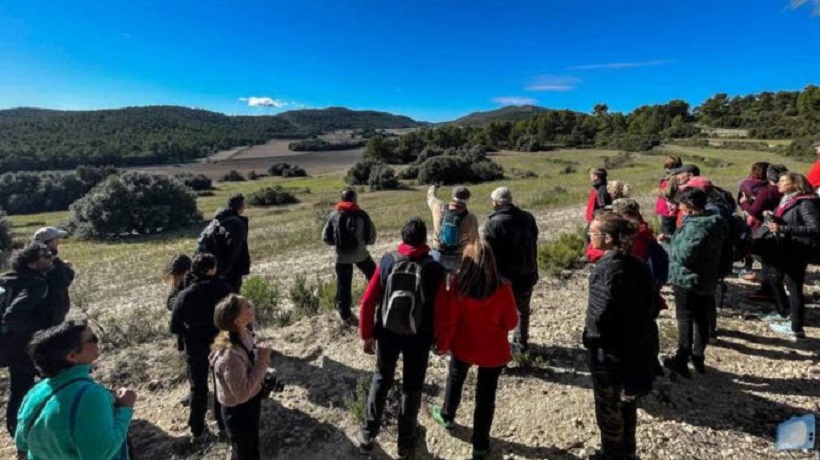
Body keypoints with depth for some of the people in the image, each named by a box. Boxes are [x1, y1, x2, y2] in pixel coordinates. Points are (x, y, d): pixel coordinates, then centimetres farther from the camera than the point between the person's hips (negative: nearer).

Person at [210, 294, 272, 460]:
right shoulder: (230, 355, -37)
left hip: (251, 403, 7)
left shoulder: (244, 334, -11)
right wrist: (262, 361, -31)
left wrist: (262, 357, -10)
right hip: (238, 411, -7)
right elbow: (242, 393, -32)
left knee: (252, 445, 30)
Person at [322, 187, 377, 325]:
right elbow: (372, 237, -4)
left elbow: (326, 237, 1)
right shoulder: (361, 214, -7)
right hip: (360, 254, -1)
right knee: (374, 277, 23)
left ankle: (345, 314, 16)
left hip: (342, 257, 1)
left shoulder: (333, 215, -3)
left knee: (343, 285, 10)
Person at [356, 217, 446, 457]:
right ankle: (405, 441, 33)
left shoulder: (387, 261, -11)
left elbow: (368, 302, -8)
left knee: (381, 380, 22)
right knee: (412, 387, 18)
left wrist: (367, 334, 3)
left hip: (387, 334, 1)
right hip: (419, 338, -1)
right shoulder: (435, 268, -15)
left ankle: (367, 434, 31)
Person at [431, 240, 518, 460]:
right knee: (485, 397, 16)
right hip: (493, 351, -1)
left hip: (463, 346, 1)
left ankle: (447, 416, 52)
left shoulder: (456, 285, -22)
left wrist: (442, 344, 3)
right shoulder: (502, 288, -21)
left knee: (455, 380, 29)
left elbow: (447, 321, -13)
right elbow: (511, 323, -9)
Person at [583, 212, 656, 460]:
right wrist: (638, 335, 14)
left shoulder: (606, 269, -24)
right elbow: (649, 304, 7)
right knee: (626, 402, 24)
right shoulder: (636, 264, 0)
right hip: (636, 346, 8)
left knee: (608, 407, 12)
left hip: (608, 351, -8)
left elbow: (600, 314, -26)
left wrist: (590, 338, -9)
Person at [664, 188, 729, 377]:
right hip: (707, 279, 9)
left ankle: (682, 360, 9)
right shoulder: (715, 221, 5)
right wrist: (672, 240, 4)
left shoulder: (695, 226, -25)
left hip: (687, 280, -9)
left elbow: (684, 255, -28)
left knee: (685, 319, 1)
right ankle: (698, 357, 29)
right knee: (702, 319, 16)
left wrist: (669, 243, -9)